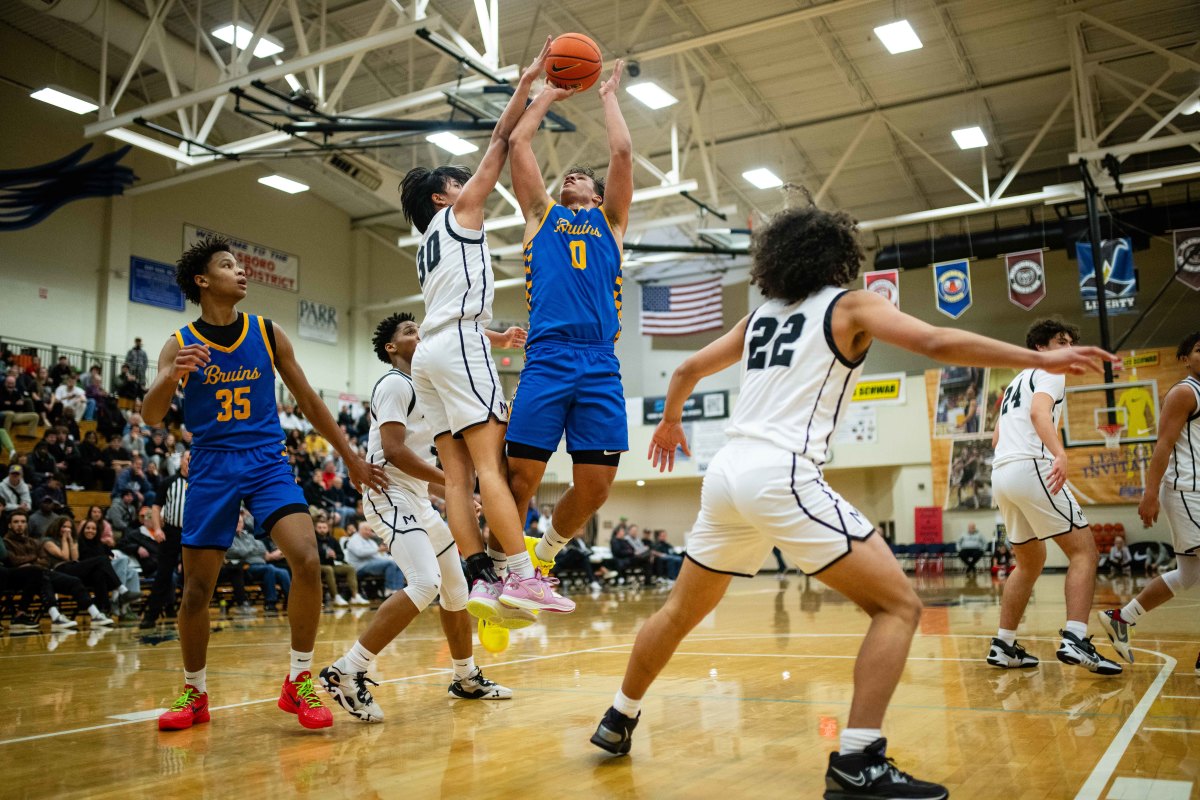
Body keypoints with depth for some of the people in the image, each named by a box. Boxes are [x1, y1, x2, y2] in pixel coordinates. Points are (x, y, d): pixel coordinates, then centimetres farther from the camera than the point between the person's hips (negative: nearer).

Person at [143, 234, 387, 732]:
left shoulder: (267, 334, 5)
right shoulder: (180, 345, 2)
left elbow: (308, 400, 11)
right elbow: (151, 417, -8)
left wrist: (351, 457, 11)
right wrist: (171, 376, -29)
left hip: (267, 462, 0)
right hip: (211, 469, 0)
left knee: (307, 562, -20)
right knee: (196, 589, 3)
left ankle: (299, 682, -4)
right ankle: (194, 694, 25)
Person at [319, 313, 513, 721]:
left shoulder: (418, 387, 20)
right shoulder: (394, 384, -10)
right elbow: (394, 450, -21)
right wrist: (450, 481, -19)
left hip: (418, 500, 10)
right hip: (392, 497, -10)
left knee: (456, 586, 14)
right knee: (425, 583, -26)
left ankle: (467, 679, 29)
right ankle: (345, 672, -21)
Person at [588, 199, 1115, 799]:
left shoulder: (760, 316, 22)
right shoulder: (848, 306, 6)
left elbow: (688, 371, 29)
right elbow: (938, 343, -7)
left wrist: (670, 422, 47)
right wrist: (1041, 359, -2)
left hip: (726, 473, 7)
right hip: (782, 475, -7)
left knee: (682, 611, 24)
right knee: (899, 605, 0)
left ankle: (618, 721, 35)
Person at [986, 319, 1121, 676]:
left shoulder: (1016, 383, 29)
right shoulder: (1050, 373, 3)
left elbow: (996, 438, 31)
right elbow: (1039, 411, -20)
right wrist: (1060, 453, -34)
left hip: (1000, 473, 9)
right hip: (1031, 468, -9)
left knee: (1029, 562, 18)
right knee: (1084, 550, -6)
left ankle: (1003, 646, 15)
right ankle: (1075, 640, -20)